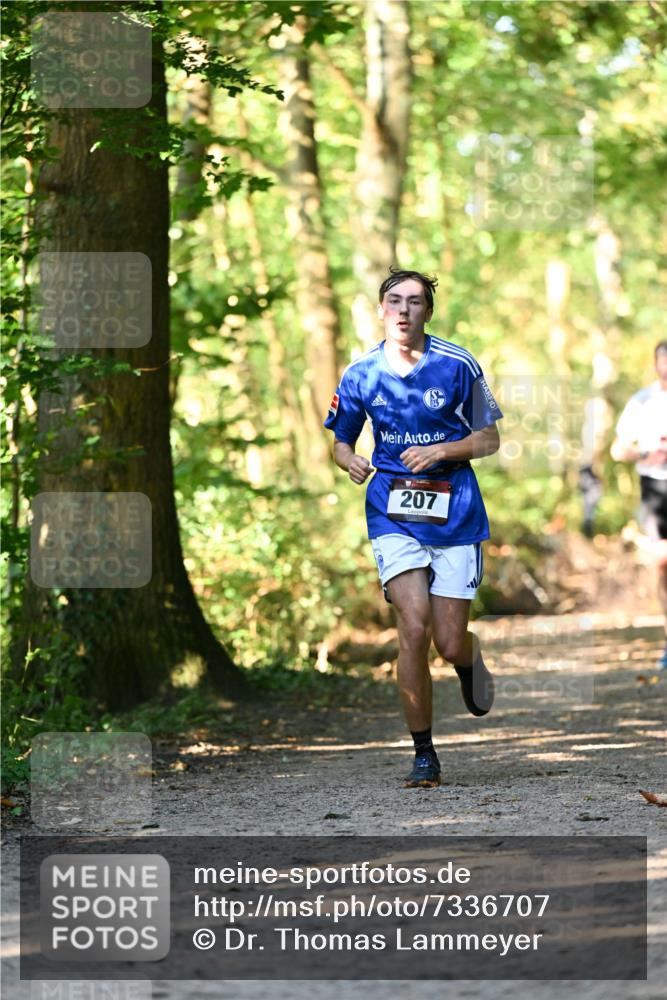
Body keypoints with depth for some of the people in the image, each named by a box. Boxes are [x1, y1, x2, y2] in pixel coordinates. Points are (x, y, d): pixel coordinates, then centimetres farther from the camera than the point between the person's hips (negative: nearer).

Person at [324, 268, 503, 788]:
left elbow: (489, 438, 3)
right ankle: (424, 754, -3)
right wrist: (350, 461, -10)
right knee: (414, 629, -16)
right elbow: (341, 441, 13)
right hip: (394, 515, 1)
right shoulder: (361, 373, 1)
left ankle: (471, 660, 38)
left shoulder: (457, 365, -5)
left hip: (455, 514, 0)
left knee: (450, 644, -2)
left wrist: (441, 451, -15)